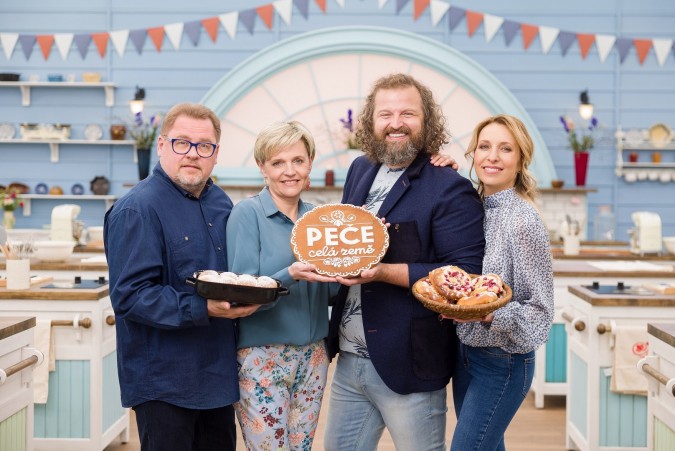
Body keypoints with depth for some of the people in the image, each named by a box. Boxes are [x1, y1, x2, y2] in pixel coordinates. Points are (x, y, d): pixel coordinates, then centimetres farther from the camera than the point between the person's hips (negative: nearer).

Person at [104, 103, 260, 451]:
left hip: (218, 373, 8)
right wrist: (203, 309, -28)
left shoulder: (220, 203, 9)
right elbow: (130, 296, -22)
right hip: (164, 380, -8)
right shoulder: (137, 210, -16)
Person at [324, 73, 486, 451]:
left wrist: (384, 272, -25)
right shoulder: (360, 171, 10)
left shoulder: (450, 189, -12)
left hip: (407, 366, -7)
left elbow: (464, 275, -18)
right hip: (349, 359, 7)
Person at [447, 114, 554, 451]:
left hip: (502, 362, -7)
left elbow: (540, 312, -15)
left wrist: (489, 313, -33)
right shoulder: (474, 209, 3)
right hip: (466, 353, 7)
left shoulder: (523, 221, -18)